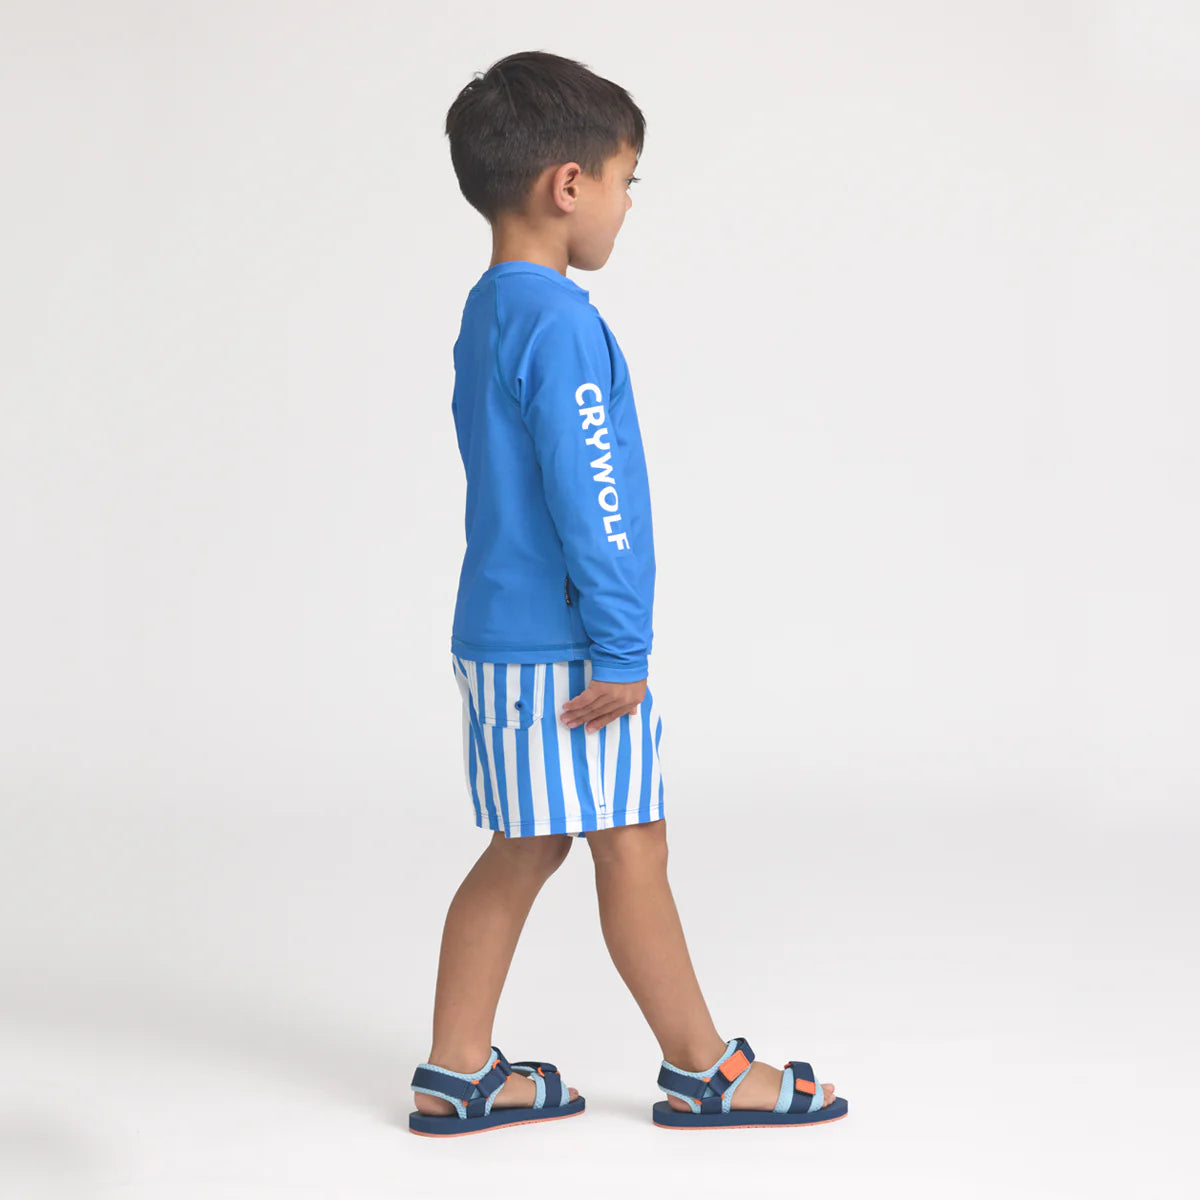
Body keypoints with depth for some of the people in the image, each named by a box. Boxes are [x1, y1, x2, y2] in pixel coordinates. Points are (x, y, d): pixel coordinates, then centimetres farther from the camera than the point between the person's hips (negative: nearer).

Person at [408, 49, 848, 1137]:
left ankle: (457, 1076, 18)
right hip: (562, 649, -10)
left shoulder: (489, 312, 13)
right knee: (633, 846, 3)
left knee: (525, 850, 14)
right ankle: (704, 1072, 16)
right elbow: (588, 496, -22)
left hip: (503, 636, 10)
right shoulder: (560, 322, -19)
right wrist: (621, 649, -18)